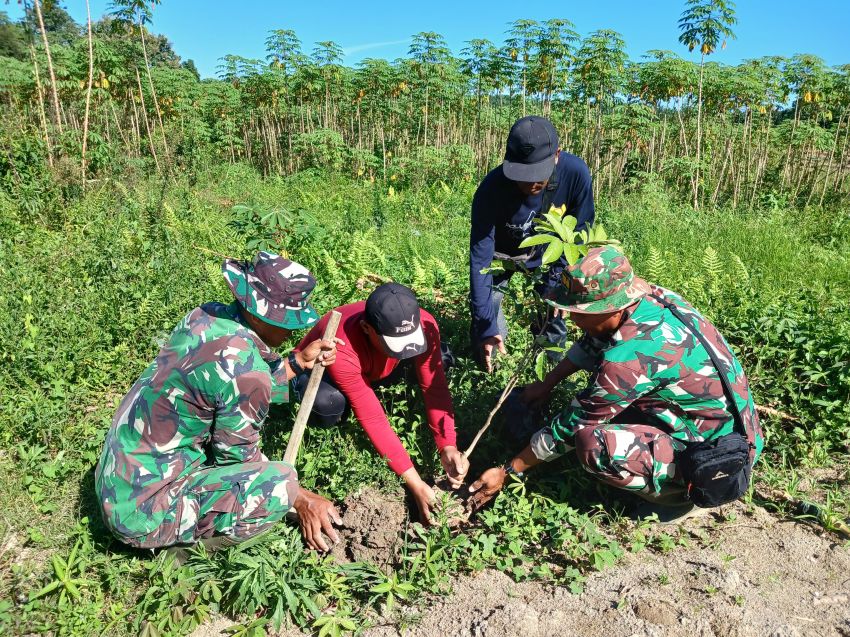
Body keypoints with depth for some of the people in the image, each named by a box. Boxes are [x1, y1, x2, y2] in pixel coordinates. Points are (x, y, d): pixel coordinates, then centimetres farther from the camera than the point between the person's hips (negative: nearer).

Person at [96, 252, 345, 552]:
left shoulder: (207, 314, -5)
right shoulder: (245, 371, -28)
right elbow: (237, 458, -12)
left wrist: (298, 361, 13)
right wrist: (300, 499, -1)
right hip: (143, 512, -9)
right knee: (281, 483, -20)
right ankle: (187, 549, 3)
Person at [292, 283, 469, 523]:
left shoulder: (423, 325, -32)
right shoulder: (342, 348, -43)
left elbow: (434, 386, -24)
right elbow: (372, 418, -40)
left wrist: (447, 447, -37)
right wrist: (416, 485, -39)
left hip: (372, 369, 4)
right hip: (317, 369, -4)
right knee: (329, 401, -40)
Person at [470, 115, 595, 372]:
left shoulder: (575, 173, -31)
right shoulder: (491, 190, -36)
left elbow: (579, 235, -15)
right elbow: (480, 259, -34)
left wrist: (555, 284, -21)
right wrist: (486, 325, -38)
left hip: (546, 253, 2)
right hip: (500, 254, -1)